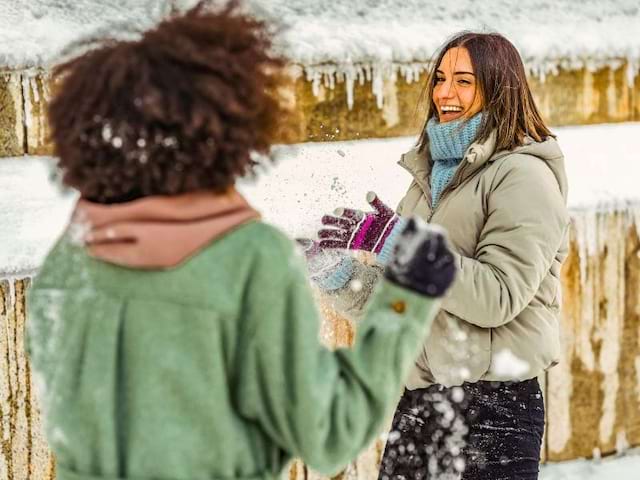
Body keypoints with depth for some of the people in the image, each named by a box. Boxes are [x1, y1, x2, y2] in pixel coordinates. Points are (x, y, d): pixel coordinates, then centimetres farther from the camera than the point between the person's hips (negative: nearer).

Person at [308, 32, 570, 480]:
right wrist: (338, 274, -3)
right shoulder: (432, 174, 15)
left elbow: (498, 298, -19)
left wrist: (398, 242, -22)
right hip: (416, 403, 7)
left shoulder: (524, 175, -9)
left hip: (491, 408, -7)